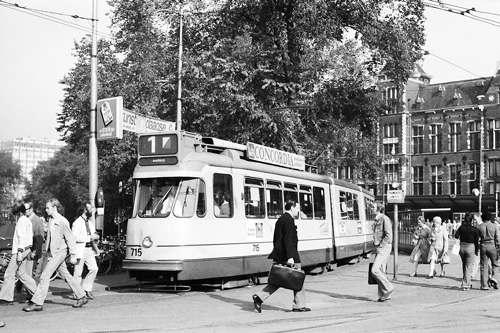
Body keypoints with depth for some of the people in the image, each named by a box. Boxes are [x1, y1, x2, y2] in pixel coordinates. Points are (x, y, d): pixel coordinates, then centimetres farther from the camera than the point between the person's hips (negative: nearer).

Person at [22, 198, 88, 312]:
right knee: (66, 276, 12)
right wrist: (48, 251, 19)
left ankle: (37, 303, -5)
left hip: (59, 252, -9)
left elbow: (70, 239, -13)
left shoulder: (62, 221, -15)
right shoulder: (51, 220, 10)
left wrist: (73, 255, -13)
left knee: (45, 276, -9)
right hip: (53, 252, 9)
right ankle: (82, 297, 20)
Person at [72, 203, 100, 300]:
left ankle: (87, 289, 8)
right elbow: (75, 237, -20)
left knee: (94, 268, -6)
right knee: (78, 272, 0)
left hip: (89, 249, 7)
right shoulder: (77, 223, -8)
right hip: (81, 250, -7)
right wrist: (90, 237, -20)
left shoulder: (91, 223, 18)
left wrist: (96, 237, 4)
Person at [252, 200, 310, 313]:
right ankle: (299, 305, 10)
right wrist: (290, 257, -24)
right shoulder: (289, 219, -14)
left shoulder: (280, 219, 16)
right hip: (287, 256, -9)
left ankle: (259, 297, 1)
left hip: (279, 257, 9)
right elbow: (288, 240, -22)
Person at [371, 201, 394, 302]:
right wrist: (376, 247, 14)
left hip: (384, 248, -9)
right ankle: (383, 295, 11)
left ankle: (388, 288, -1)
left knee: (375, 270, -15)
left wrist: (380, 246, -16)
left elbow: (388, 236, -17)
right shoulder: (377, 220, 17)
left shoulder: (385, 219, -11)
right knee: (381, 271, 7)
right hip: (378, 249, 9)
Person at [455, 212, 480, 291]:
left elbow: (456, 236, -10)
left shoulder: (461, 227, -2)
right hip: (470, 247, -3)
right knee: (468, 267, 2)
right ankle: (466, 285, -2)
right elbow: (476, 241, -5)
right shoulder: (475, 229, -7)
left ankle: (467, 282, 30)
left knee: (464, 265, 20)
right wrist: (476, 251, 5)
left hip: (462, 247, 3)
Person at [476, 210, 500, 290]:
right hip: (492, 245, -2)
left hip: (483, 246, 2)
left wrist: (478, 247, 13)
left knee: (484, 266, 5)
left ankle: (484, 285, 6)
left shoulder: (479, 227, 0)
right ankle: (493, 278, -6)